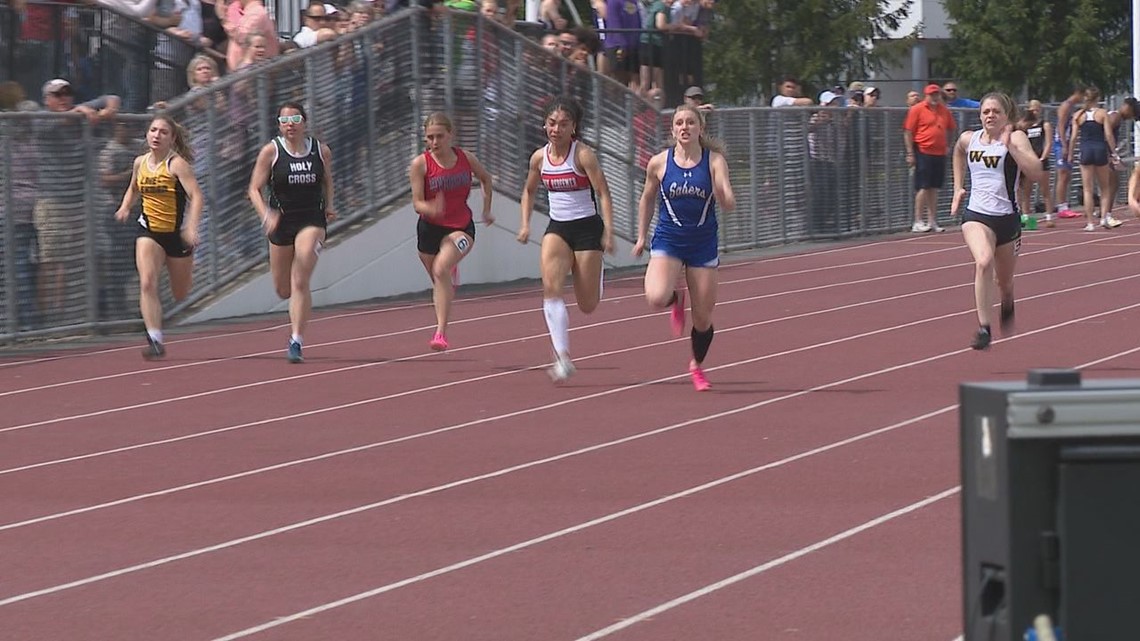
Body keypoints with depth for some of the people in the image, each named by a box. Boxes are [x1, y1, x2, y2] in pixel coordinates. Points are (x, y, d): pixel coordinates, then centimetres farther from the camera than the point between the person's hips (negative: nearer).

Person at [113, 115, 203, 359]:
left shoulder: (177, 164, -15)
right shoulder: (140, 163, 2)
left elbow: (196, 196, -25)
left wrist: (192, 227, -39)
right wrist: (125, 207, 3)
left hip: (177, 233, -3)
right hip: (149, 231, 3)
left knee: (180, 295, 13)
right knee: (147, 283, -20)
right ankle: (155, 341, -23)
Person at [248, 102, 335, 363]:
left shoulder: (321, 151, 0)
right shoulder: (271, 151, -6)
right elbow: (254, 189, -6)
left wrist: (328, 206, 5)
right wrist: (266, 215, -22)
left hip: (312, 221, -1)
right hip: (280, 222, 1)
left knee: (300, 282, -16)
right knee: (283, 290, 11)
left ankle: (296, 341, -14)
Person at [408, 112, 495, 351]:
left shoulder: (466, 158, -5)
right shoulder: (421, 164, -11)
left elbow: (486, 178, 16)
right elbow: (417, 203, -13)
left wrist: (486, 210, 16)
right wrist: (432, 209, -35)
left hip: (461, 227, -2)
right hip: (430, 227, 2)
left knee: (441, 269, -28)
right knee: (439, 282, 16)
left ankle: (441, 332, -30)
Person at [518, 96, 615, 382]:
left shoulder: (583, 155, -13)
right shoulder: (539, 157, 2)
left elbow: (603, 194, -15)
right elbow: (529, 191, 20)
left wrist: (608, 232, -23)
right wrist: (525, 224, 7)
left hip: (587, 228, -4)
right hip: (557, 228, 4)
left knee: (587, 305, 1)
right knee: (551, 287, -22)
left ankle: (597, 278, 41)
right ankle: (563, 358, -25)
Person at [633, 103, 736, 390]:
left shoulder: (714, 161, -6)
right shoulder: (659, 163, -3)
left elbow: (729, 205, -13)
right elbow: (646, 200, 13)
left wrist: (720, 190, -34)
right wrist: (641, 237, 14)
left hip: (703, 244, 0)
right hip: (667, 241, 0)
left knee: (703, 319, 4)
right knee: (656, 297, -27)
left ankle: (697, 366, 33)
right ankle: (676, 300, 11)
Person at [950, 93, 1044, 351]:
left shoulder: (1016, 138, -7)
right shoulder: (968, 139, 4)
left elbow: (1036, 172, -21)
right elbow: (958, 155, 30)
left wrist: (1010, 146, -27)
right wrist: (958, 189, 23)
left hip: (1007, 217, 0)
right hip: (976, 215, 0)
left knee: (1005, 280, 17)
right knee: (984, 262, -29)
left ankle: (1007, 304, 56)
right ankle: (984, 328, -27)